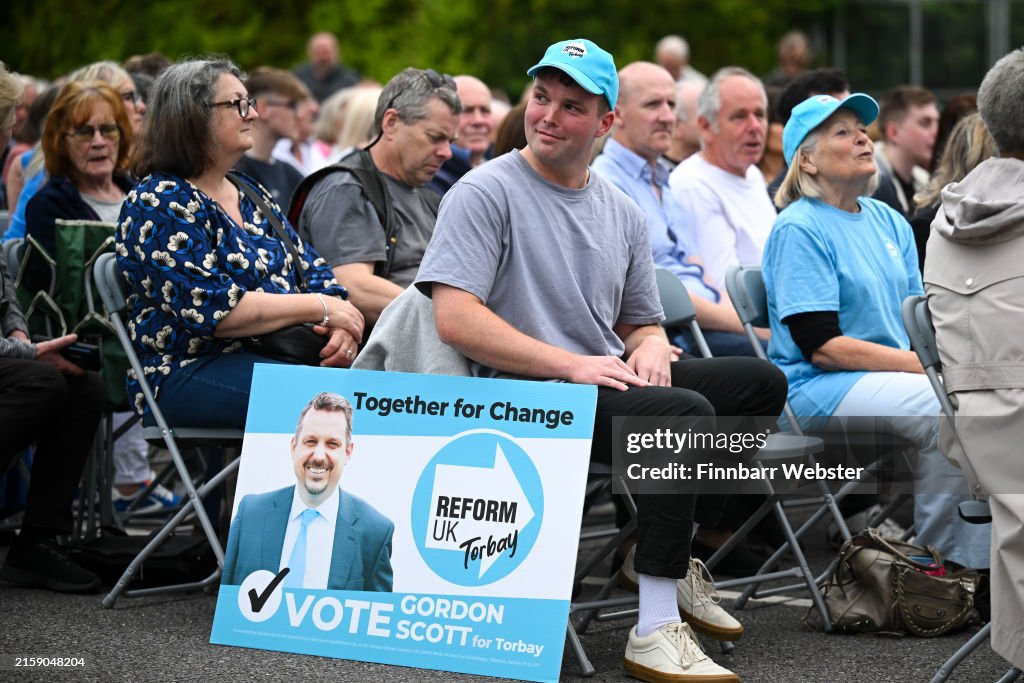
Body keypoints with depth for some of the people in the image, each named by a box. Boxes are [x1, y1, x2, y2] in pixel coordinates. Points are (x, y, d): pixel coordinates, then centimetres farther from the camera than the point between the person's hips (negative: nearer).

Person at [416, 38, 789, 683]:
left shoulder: (622, 212, 17)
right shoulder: (486, 192, -5)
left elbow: (642, 323, 25)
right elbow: (454, 317, -16)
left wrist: (651, 347, -3)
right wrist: (571, 365, -20)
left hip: (606, 380, 8)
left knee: (761, 380, -5)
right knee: (685, 409, -30)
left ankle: (667, 554, 4)